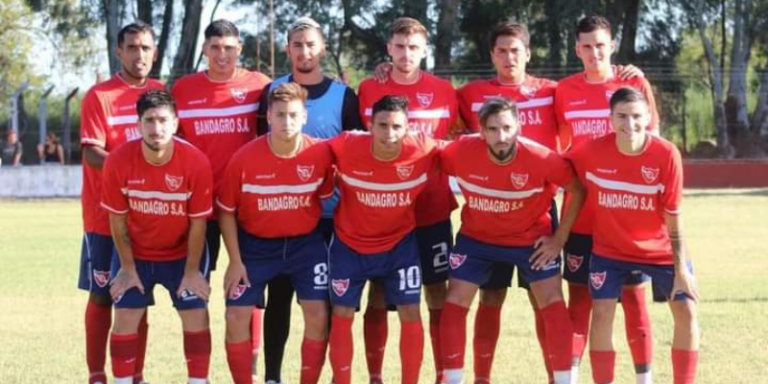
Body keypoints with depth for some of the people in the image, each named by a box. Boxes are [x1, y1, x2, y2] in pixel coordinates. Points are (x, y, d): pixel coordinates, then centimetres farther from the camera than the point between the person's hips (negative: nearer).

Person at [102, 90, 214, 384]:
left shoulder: (196, 162, -23)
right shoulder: (118, 161, -21)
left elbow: (198, 222, -13)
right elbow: (118, 220, -9)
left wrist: (192, 271, -10)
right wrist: (127, 267, -5)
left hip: (182, 254, 0)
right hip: (136, 254, 1)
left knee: (196, 317, -5)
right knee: (125, 318, -3)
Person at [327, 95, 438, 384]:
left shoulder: (424, 150, -25)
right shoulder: (346, 147, -26)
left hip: (400, 243, 0)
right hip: (349, 244, 0)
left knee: (410, 313, -3)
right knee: (341, 315, 1)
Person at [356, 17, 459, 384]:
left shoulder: (443, 91, 2)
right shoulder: (368, 90, 1)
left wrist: (452, 191, 1)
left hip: (432, 212, 0)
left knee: (438, 296, 3)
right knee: (378, 297, 4)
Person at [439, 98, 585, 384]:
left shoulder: (541, 158, -30)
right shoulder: (461, 152, -27)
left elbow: (578, 189, -15)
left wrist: (560, 238, -13)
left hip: (532, 238, -1)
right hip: (477, 237, 2)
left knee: (553, 304, -8)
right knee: (454, 303, -3)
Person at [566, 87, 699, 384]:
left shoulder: (666, 154, -22)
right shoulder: (592, 152, -20)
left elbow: (673, 217, -15)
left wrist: (681, 270, -13)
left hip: (659, 250, 0)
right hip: (610, 249, 0)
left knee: (686, 311, -5)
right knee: (602, 312, -10)